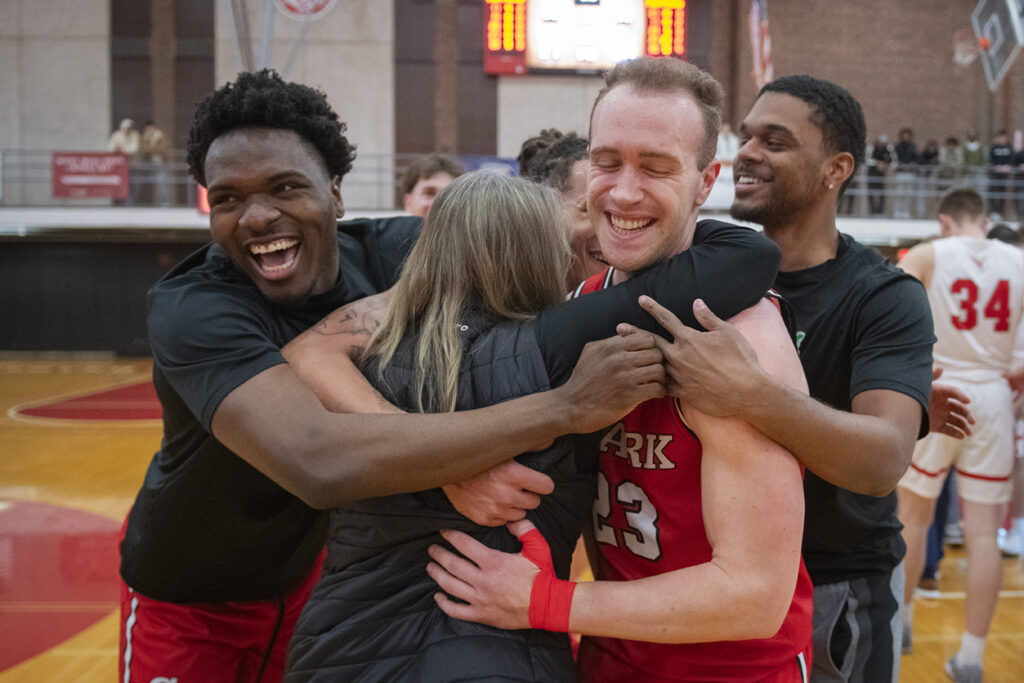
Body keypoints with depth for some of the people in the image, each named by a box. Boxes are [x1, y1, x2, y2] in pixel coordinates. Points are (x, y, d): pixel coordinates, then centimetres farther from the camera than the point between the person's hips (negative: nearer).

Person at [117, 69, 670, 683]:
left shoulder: (388, 253, -18)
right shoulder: (189, 309, -33)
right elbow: (320, 462, -47)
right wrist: (564, 408, -48)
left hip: (304, 575, 4)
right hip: (186, 602, -3)